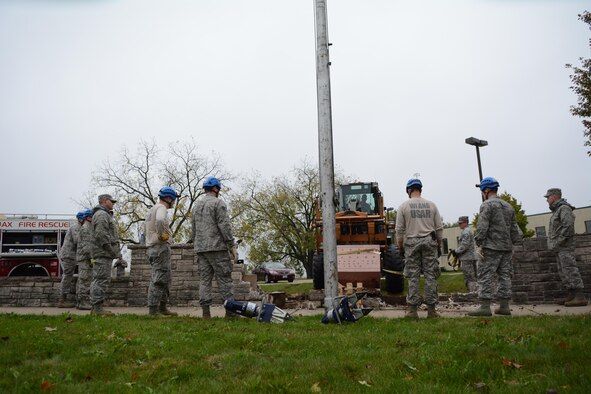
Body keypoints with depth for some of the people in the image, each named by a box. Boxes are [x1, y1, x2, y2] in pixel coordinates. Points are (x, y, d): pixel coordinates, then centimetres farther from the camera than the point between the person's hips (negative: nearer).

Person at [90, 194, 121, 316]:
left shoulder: (105, 215, 25)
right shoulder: (101, 214, -9)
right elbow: (101, 235, -21)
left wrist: (116, 251, 19)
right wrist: (113, 251, -20)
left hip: (103, 254, 11)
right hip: (103, 253, -11)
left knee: (98, 280, 10)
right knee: (102, 279, -11)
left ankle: (96, 307, 14)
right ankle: (97, 307, -10)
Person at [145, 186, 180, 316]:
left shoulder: (151, 210, 21)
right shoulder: (161, 207, -10)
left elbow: (148, 230, 31)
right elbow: (160, 220, -34)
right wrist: (161, 235, -21)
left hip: (152, 248, 10)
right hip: (161, 247, -10)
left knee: (166, 280, 14)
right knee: (159, 280, -9)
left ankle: (162, 307, 17)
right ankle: (153, 310, -8)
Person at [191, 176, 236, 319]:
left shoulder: (196, 205, 18)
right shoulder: (218, 203, -6)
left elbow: (194, 228, 19)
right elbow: (224, 225, -13)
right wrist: (231, 244, -9)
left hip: (200, 248, 7)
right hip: (217, 247, -6)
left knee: (204, 279, 4)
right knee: (224, 278, -3)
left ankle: (206, 311, 1)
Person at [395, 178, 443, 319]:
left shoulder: (404, 206, -1)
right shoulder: (431, 205, 6)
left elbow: (399, 230, -2)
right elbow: (439, 228, 6)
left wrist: (400, 247, 7)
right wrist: (439, 245, 15)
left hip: (411, 243, -1)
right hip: (429, 242, 1)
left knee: (413, 277, 3)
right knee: (430, 275, 5)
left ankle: (413, 309, 3)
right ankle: (431, 309, 6)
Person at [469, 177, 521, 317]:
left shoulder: (487, 205, -8)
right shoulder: (508, 206, 17)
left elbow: (482, 227, -16)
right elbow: (514, 229, 18)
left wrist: (479, 244, -14)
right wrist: (513, 243, 21)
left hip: (491, 248, -8)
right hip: (507, 248, 8)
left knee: (485, 276, -7)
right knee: (504, 276, 9)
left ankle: (485, 306, -10)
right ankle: (504, 306, 11)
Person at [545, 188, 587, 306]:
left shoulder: (564, 208, -9)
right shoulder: (557, 210, 21)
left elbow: (568, 226, -21)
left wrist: (558, 242, -19)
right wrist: (554, 244, 11)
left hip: (564, 247, -10)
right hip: (559, 248, 10)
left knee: (570, 270, -13)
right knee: (563, 272, 9)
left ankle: (580, 297, -14)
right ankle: (572, 296, 12)